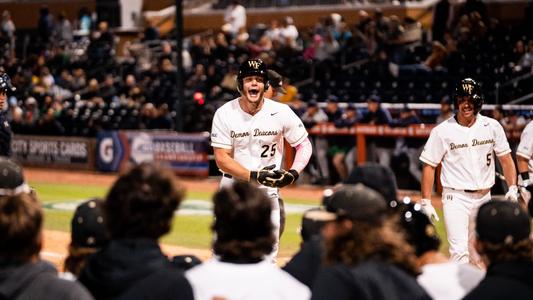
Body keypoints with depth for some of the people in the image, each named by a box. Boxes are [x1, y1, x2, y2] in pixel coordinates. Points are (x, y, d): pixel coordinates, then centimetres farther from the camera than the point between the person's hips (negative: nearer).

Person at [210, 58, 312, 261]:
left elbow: (304, 145, 2)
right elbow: (222, 159, -11)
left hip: (267, 191, 1)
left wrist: (294, 173, -17)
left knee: (268, 258, 5)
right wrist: (254, 176, -25)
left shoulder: (281, 112, -7)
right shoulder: (225, 113, -9)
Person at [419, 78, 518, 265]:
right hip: (456, 197, -4)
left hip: (484, 198, 4)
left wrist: (512, 188, -5)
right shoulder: (442, 131, -7)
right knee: (459, 251, -14)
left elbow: (505, 158, 8)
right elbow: (429, 166, -3)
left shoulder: (492, 127, 2)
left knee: (478, 253, 12)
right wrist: (426, 202, -9)